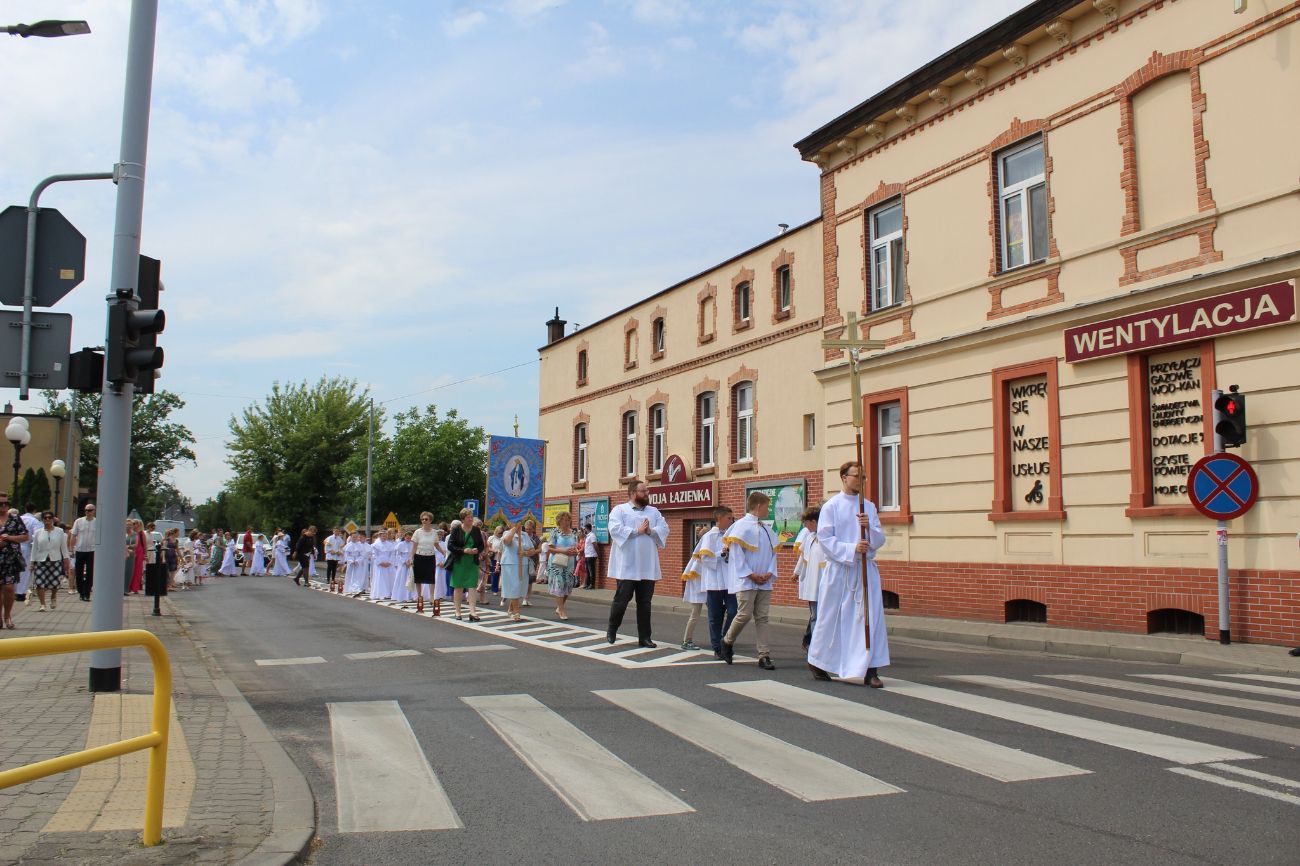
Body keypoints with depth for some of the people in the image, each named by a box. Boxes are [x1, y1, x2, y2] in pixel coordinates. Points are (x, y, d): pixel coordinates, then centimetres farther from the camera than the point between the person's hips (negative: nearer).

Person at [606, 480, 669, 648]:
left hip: (648, 567, 4)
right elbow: (615, 529, -14)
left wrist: (651, 531, -14)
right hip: (627, 566, -4)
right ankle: (611, 631, 22)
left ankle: (644, 638, 13)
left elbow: (664, 529, 4)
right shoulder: (619, 510, 1)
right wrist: (637, 531, -15)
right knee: (621, 600, 1)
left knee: (645, 603, 7)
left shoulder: (654, 511, 15)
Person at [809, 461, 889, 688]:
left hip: (865, 569, 3)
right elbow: (825, 539, -7)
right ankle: (816, 661, 26)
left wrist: (869, 528, -14)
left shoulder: (869, 507, 10)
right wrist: (851, 549, -19)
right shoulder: (831, 506, -1)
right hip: (839, 569, -3)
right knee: (832, 618, 6)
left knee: (870, 617, -6)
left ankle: (870, 669, -4)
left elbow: (879, 540, 7)